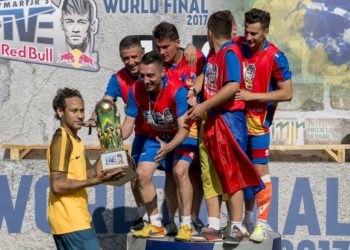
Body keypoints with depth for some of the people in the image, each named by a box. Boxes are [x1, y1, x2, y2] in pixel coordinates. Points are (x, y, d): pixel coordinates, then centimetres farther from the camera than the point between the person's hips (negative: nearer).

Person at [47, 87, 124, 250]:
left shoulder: (75, 140, 17)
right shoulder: (62, 139, -13)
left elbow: (89, 173, 19)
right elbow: (57, 185, -20)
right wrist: (96, 181, -21)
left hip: (74, 218, 10)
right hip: (72, 222, -10)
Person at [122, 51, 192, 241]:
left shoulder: (177, 90, -32)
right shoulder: (136, 90, -17)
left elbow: (183, 129, -33)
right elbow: (128, 125, -9)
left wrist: (169, 147, -51)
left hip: (182, 134, -5)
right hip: (157, 136, 5)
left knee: (179, 171, -27)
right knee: (142, 173, -8)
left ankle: (186, 225, -16)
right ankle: (156, 226, 7)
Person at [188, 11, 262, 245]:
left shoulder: (230, 52, -13)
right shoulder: (213, 54, 13)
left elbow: (233, 86, -24)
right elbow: (206, 74, 29)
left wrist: (204, 106, -20)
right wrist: (194, 89, 8)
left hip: (229, 119, -9)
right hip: (211, 120, 9)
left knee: (232, 176, -4)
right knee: (210, 175, 8)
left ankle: (238, 228, 2)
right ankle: (213, 227, 13)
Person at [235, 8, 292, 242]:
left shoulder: (275, 57, -14)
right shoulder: (237, 45, -2)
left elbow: (287, 93, -13)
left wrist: (253, 96, -19)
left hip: (258, 119, -4)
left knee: (260, 169, -5)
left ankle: (262, 222, 0)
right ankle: (246, 216, 22)